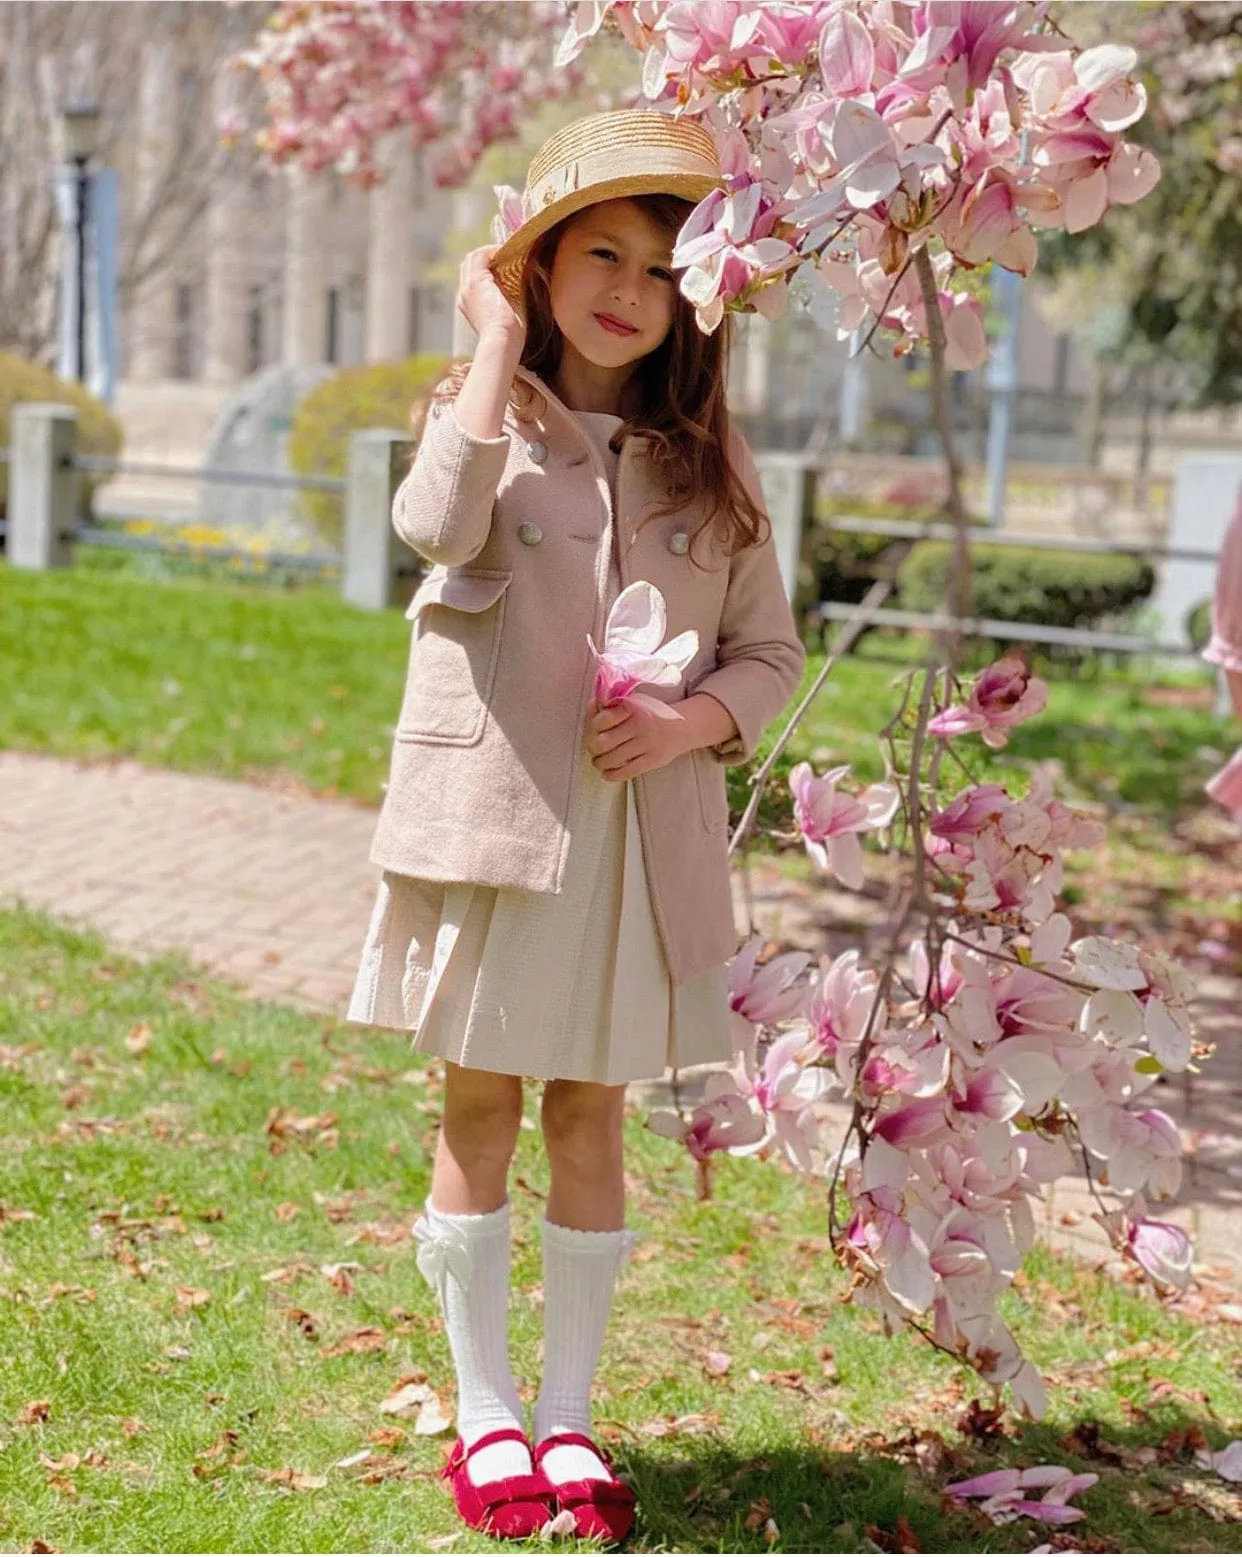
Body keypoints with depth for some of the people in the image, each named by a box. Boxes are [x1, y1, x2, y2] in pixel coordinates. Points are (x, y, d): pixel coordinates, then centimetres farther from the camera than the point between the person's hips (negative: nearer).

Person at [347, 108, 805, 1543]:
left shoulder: (708, 461, 8)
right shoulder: (483, 417, 2)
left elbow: (770, 650, 10)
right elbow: (441, 527, -21)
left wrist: (692, 719, -10)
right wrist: (497, 343, -15)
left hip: (641, 833, 2)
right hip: (490, 816, -2)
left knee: (592, 1116, 9)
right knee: (481, 1110, 6)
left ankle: (569, 1413, 21)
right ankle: (484, 1412, 19)